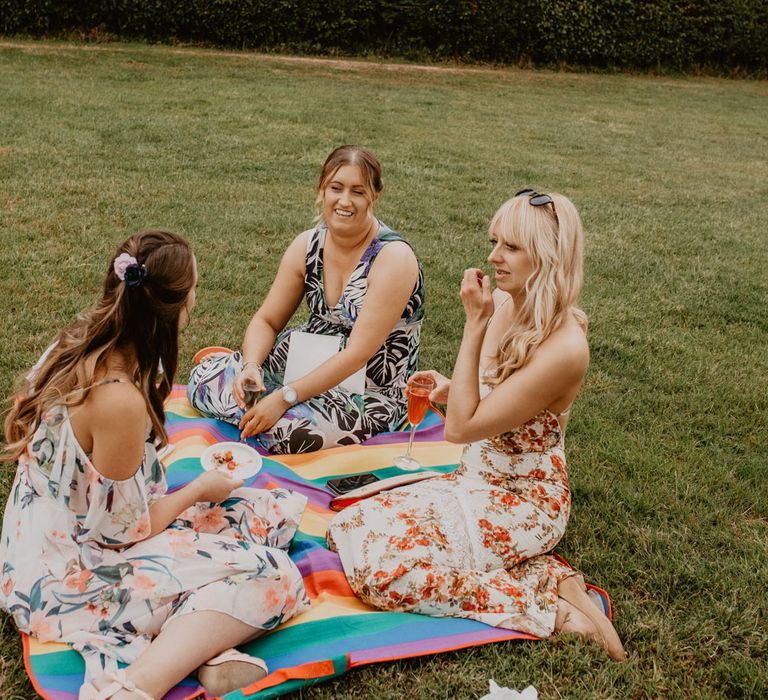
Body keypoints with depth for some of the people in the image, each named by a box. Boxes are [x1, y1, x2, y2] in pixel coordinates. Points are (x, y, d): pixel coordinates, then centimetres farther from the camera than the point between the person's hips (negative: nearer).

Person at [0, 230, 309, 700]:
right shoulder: (120, 401, -32)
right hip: (69, 579, -9)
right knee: (272, 577, -16)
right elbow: (126, 530, -18)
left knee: (279, 509, 2)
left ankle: (199, 645, -15)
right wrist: (200, 489, -4)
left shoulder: (79, 341, -5)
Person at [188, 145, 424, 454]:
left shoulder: (393, 258, -22)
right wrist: (250, 366, -19)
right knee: (204, 376, -5)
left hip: (372, 391, -5)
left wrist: (285, 397, -30)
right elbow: (267, 320, 2)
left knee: (289, 430, -32)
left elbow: (358, 354, -27)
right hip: (309, 363, 6)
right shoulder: (308, 245, -3)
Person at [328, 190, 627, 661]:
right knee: (350, 529, 2)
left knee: (380, 568, -20)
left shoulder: (565, 346, -27)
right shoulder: (504, 306, -2)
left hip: (522, 502, -9)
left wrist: (475, 325, -24)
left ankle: (552, 610, -10)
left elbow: (462, 427, -25)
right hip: (476, 480, 9)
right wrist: (449, 389, -7)